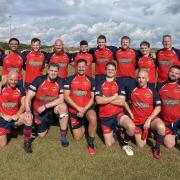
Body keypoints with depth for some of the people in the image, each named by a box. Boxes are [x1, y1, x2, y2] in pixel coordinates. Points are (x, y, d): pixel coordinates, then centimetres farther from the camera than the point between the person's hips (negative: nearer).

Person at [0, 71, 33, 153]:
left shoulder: (20, 89, 0)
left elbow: (23, 104, -2)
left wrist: (17, 115, -17)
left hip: (15, 116, 1)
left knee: (28, 119, -31)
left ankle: (27, 143, -13)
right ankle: (7, 130, 29)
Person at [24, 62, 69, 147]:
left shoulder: (60, 82, -14)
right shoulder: (39, 80, -16)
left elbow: (61, 99, -18)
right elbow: (28, 97, -17)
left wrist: (45, 106, -24)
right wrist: (28, 111, -32)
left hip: (53, 107, 0)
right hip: (39, 110, 0)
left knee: (63, 107, -33)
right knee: (41, 135, 3)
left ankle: (63, 136, -17)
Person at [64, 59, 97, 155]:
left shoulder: (91, 80, 1)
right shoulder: (69, 79, -1)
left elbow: (93, 98, -3)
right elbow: (66, 96, -8)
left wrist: (84, 109, -18)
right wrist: (78, 108, -17)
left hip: (87, 108, -1)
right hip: (74, 110, 1)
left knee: (93, 119, -36)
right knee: (78, 138, 5)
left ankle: (91, 143, -15)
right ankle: (82, 125, 38)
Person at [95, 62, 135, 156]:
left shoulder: (119, 84, 0)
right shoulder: (100, 84, 0)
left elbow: (122, 102, -13)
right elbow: (99, 100, -16)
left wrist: (106, 99, -14)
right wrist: (114, 97, -15)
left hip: (118, 114, -1)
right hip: (105, 117, 1)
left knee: (131, 127, -31)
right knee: (109, 144, 5)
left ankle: (125, 144, 1)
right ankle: (112, 132, 39)